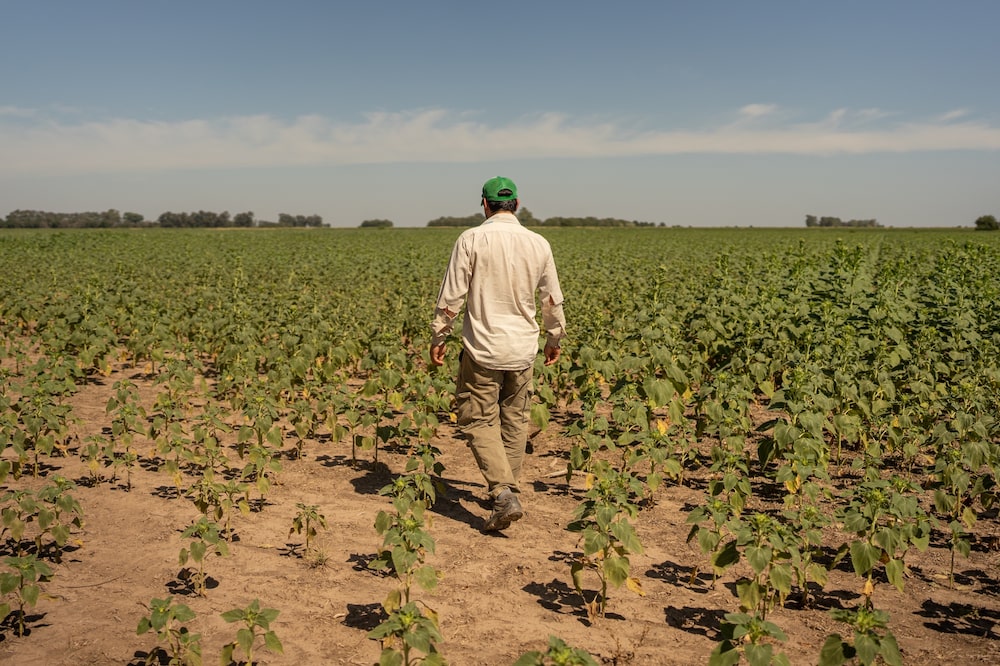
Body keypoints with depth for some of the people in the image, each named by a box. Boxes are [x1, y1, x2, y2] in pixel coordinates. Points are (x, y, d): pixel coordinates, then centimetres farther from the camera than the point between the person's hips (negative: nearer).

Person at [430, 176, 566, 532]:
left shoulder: (472, 239, -9)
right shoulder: (539, 243, 2)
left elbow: (451, 295, -8)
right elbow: (552, 299, 10)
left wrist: (438, 336, 4)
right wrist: (554, 337, 25)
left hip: (483, 347, -4)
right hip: (523, 348, 4)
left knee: (477, 420, 3)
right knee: (515, 420, 16)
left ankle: (503, 493, -11)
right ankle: (508, 490, 28)